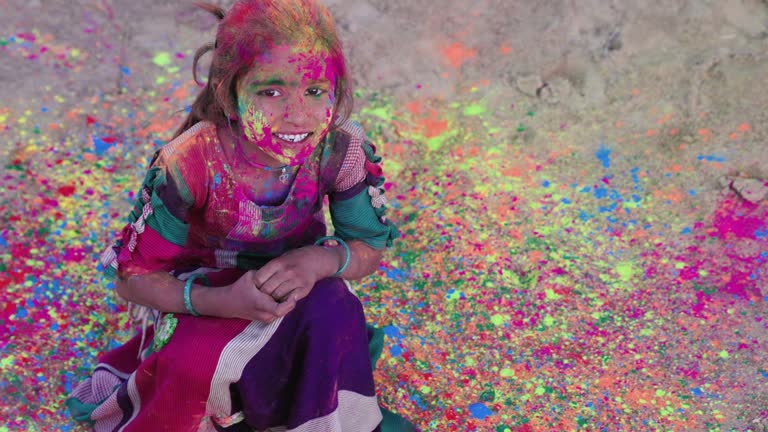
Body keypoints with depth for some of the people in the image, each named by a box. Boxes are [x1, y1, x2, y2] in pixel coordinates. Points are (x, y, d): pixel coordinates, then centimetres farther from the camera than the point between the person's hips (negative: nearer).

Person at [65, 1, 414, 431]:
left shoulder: (344, 149, -25)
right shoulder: (187, 166, -30)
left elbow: (371, 248, -11)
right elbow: (134, 278, -19)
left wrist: (321, 260, -35)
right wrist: (222, 302, -37)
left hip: (292, 283, 2)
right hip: (203, 295, -1)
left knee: (334, 310, -29)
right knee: (194, 363, -30)